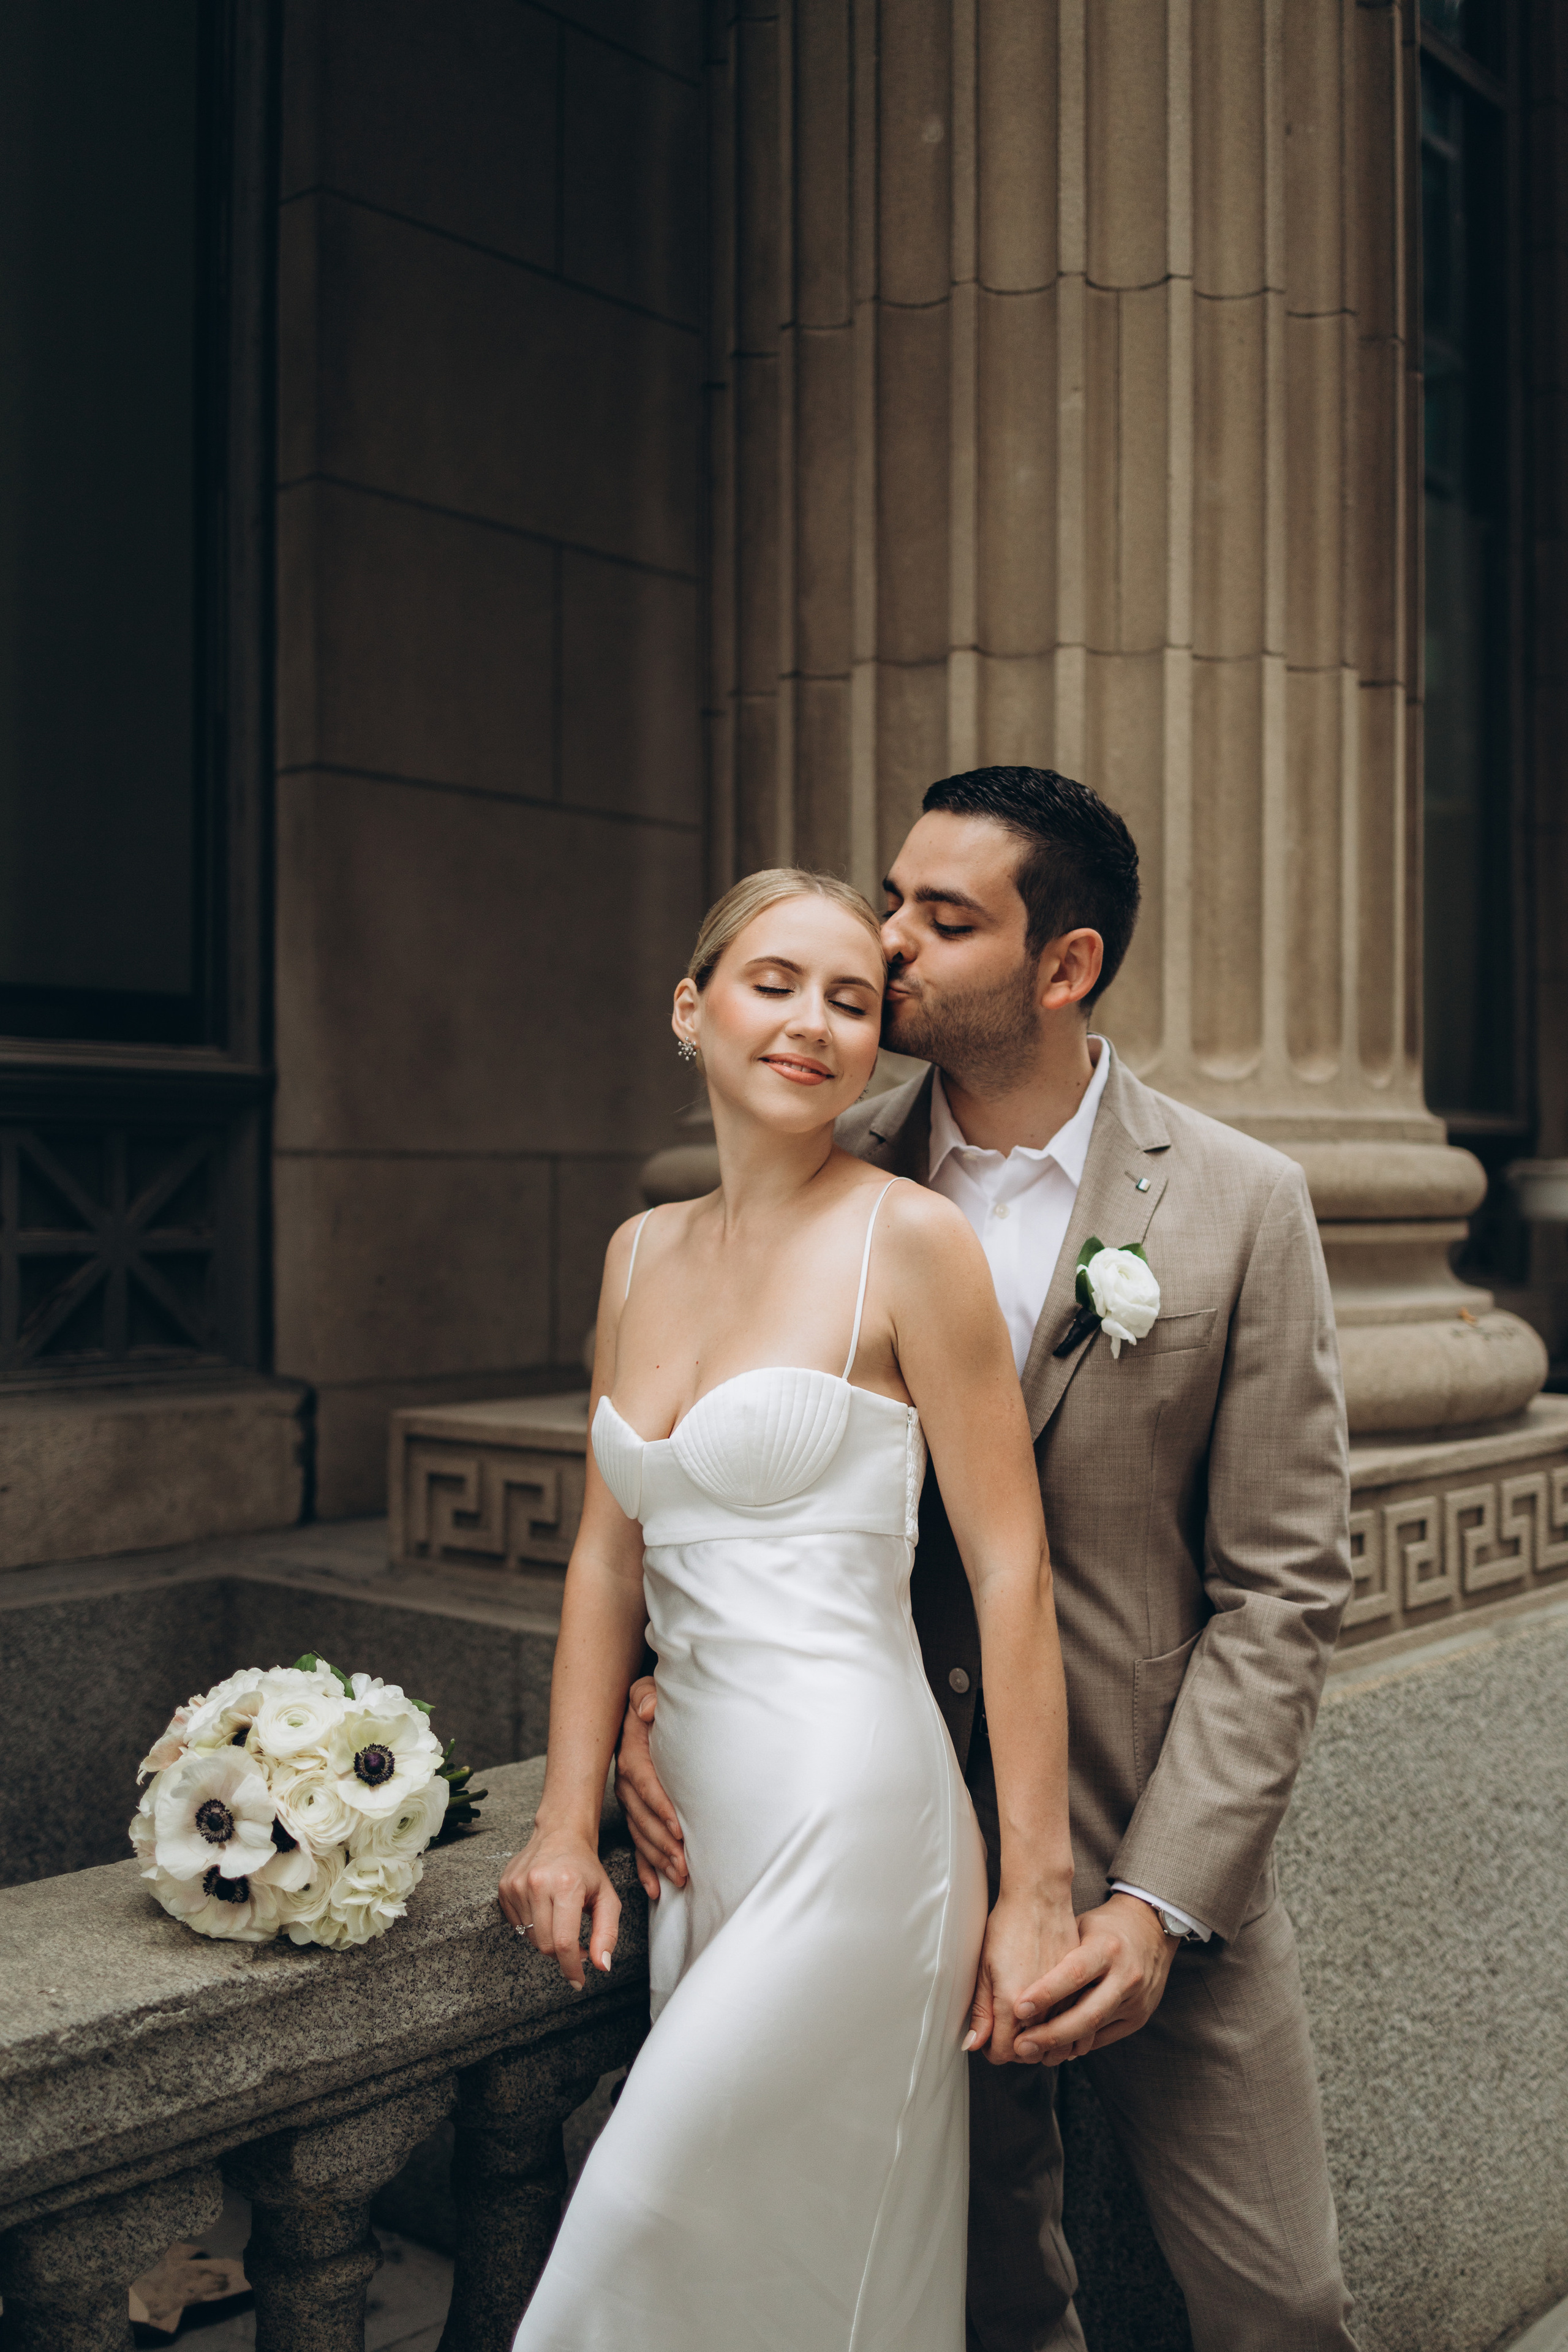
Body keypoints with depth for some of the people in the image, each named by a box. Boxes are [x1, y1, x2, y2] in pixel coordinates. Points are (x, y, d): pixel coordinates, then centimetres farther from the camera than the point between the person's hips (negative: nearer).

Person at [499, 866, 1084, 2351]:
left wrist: (1039, 1889, -11)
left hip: (852, 1821, -6)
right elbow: (610, 1554, 11)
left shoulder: (910, 1240, -10)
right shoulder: (642, 1254, 9)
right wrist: (568, 1828, 6)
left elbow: (1010, 1571, -11)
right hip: (695, 1820, 6)